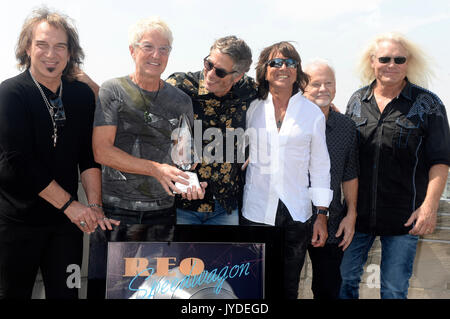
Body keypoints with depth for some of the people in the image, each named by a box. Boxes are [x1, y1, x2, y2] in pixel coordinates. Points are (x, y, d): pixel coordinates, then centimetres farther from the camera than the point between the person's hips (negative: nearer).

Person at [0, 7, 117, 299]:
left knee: (66, 292, 10)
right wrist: (69, 204, -16)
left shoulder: (83, 94, 3)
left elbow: (89, 156, 3)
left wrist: (94, 205, -9)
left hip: (66, 219, 4)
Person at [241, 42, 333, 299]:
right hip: (256, 211, 0)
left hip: (297, 214, 0)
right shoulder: (252, 109, 4)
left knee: (289, 287, 10)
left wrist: (322, 215, 2)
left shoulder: (313, 113, 4)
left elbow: (320, 166, 5)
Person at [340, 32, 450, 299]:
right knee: (344, 279, 12)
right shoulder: (357, 101, 6)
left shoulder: (428, 104, -4)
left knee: (394, 290, 9)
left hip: (404, 217, -3)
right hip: (358, 213, 3)